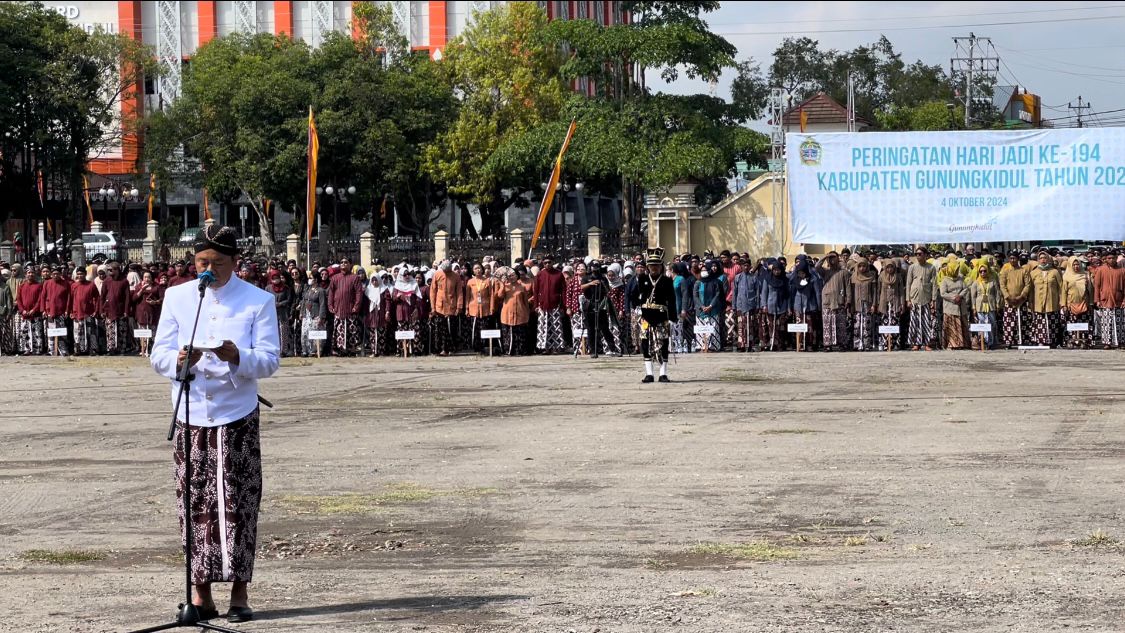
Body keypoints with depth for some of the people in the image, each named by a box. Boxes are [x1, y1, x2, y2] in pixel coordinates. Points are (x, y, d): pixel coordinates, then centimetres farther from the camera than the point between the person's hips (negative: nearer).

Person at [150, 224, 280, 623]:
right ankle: (201, 592, 9)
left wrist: (238, 357, -25)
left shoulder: (258, 301, 0)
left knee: (238, 503, -3)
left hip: (238, 415, -2)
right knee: (195, 504, 2)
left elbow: (270, 361, -5)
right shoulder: (177, 297, 6)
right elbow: (159, 355, 3)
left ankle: (239, 591, 3)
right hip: (191, 415, 2)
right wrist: (179, 361, -20)